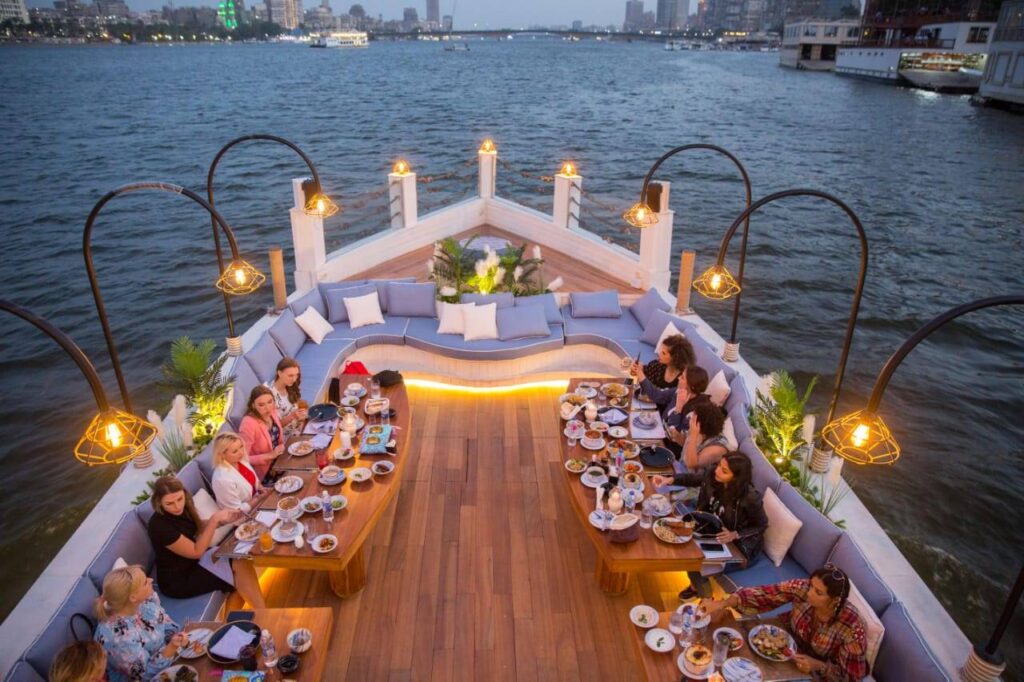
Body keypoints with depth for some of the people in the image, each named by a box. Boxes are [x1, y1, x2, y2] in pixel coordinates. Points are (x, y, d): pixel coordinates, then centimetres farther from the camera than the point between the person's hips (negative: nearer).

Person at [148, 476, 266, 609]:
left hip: (192, 562, 7)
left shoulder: (181, 509, -9)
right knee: (239, 565, -16)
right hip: (177, 580, -7)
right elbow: (196, 552, -22)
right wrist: (214, 520, -25)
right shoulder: (160, 526, -30)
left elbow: (197, 527, 11)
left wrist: (222, 520, -7)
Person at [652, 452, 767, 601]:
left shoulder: (750, 497, -33)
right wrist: (670, 480, -15)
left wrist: (734, 535, -28)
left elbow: (762, 526, -16)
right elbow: (693, 479, 1)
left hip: (738, 545, -6)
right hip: (715, 531, 6)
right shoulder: (714, 475, -19)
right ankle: (695, 586, 26)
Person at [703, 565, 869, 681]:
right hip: (792, 649, 4)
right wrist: (723, 603, -37)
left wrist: (817, 665, -36)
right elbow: (762, 594, -25)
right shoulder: (802, 588, -26)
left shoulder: (852, 628, -32)